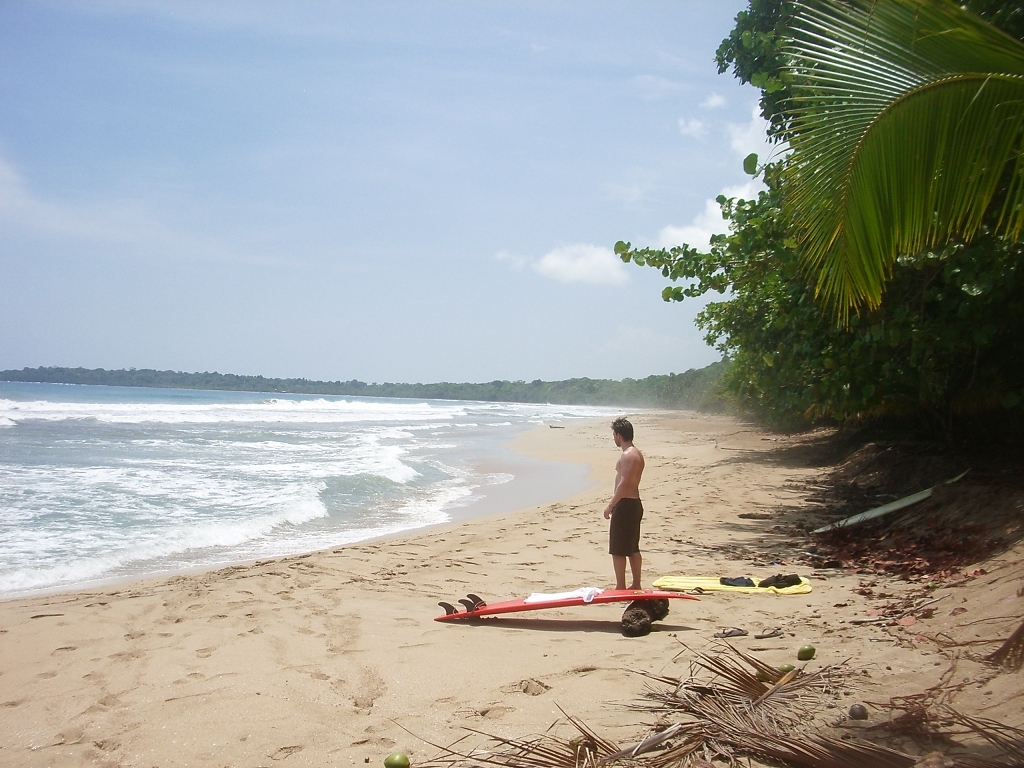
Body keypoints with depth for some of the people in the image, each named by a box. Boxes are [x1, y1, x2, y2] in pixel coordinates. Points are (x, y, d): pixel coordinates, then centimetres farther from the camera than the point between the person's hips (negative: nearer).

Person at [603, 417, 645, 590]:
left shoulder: (627, 455, -17)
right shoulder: (637, 453, 14)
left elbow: (624, 483, -24)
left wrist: (610, 505, -20)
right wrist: (616, 501, 22)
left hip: (625, 505, -11)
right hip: (635, 504, 11)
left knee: (618, 549, -4)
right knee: (633, 548, 16)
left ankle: (620, 587, 0)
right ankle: (636, 585, 22)